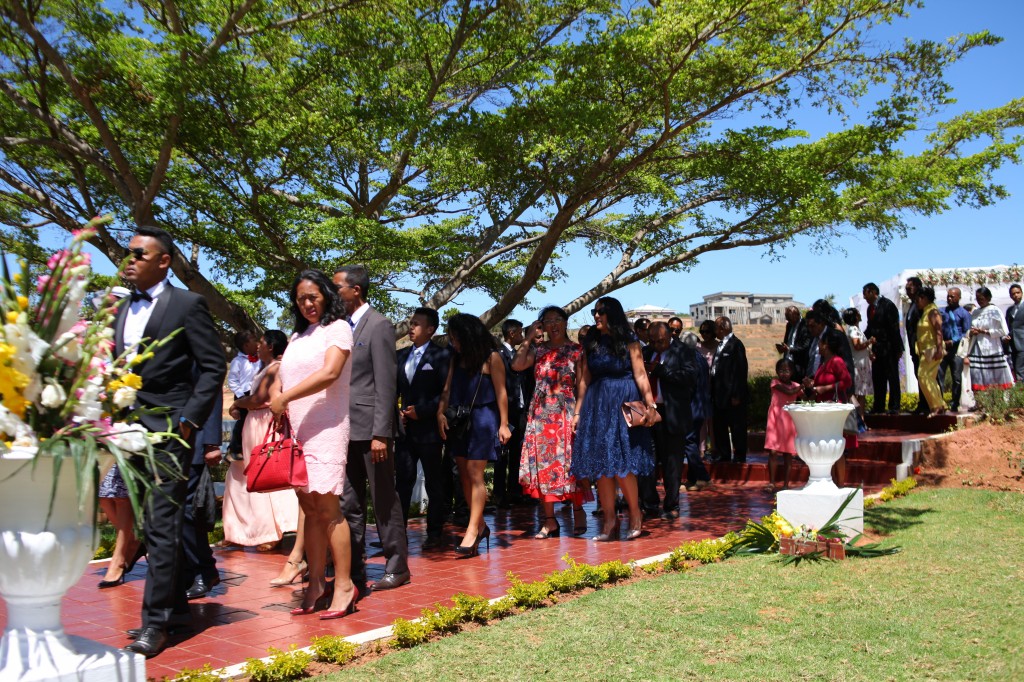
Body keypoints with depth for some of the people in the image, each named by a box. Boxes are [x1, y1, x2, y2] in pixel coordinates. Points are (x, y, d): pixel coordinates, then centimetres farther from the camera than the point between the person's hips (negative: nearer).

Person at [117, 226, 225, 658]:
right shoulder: (123, 309, 16)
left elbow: (213, 367, -8)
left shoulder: (187, 305, -4)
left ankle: (155, 622, 1)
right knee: (153, 525, 13)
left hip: (168, 430, -7)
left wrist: (189, 420, -13)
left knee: (161, 525, -6)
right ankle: (175, 608, 24)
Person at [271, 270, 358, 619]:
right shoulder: (297, 337, 22)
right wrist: (275, 398, -6)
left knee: (327, 506, -10)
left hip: (325, 430, -7)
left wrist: (285, 397, -13)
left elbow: (329, 372, -14)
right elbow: (281, 380, 17)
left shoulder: (337, 328, 1)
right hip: (294, 431, 7)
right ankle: (316, 585, 11)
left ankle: (343, 585, -4)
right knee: (310, 509, 7)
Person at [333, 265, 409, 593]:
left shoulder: (378, 325, -8)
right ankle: (354, 570, 21)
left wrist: (381, 434, -18)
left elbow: (386, 384, -13)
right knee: (349, 504, 11)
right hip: (346, 430, 7)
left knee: (384, 501, 3)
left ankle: (397, 567, 15)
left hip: (370, 429, -7)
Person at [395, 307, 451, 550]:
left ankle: (434, 534, 15)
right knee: (402, 481, 5)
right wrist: (396, 410, -1)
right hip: (404, 429, 5)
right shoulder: (401, 355, 13)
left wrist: (421, 410, -14)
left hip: (428, 429, -5)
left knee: (434, 484, 6)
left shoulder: (441, 355, -4)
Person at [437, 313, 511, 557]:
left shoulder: (491, 357, -6)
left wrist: (503, 424, -9)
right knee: (464, 475, 7)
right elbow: (448, 388, 5)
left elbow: (501, 392, -6)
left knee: (475, 475, -7)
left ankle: (472, 531, -5)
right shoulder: (457, 358, 12)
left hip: (482, 419, -6)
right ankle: (480, 526, 18)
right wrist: (441, 412, -10)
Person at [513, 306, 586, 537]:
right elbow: (517, 365, -6)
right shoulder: (538, 349, 10)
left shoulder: (576, 350, 3)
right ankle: (549, 520, 9)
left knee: (569, 463, -1)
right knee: (542, 465, 2)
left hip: (566, 414, -3)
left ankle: (578, 512, 17)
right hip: (540, 415, 3)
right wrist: (528, 338, 0)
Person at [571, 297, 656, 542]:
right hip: (596, 406, 5)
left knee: (620, 462, -9)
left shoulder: (629, 342, -1)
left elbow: (640, 375, -7)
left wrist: (650, 405, -16)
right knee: (600, 464, 4)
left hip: (624, 404, -4)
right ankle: (609, 521, 12)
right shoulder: (590, 344, 10)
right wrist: (577, 412, 6)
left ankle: (635, 514, 9)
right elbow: (584, 380, 9)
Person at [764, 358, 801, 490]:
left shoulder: (795, 386, 9)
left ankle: (786, 484, 12)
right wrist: (802, 386, -7)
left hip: (789, 423, 3)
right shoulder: (775, 382, 0)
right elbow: (788, 392, -14)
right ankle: (772, 482, 0)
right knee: (773, 452, -7)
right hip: (775, 421, -3)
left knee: (788, 454, 5)